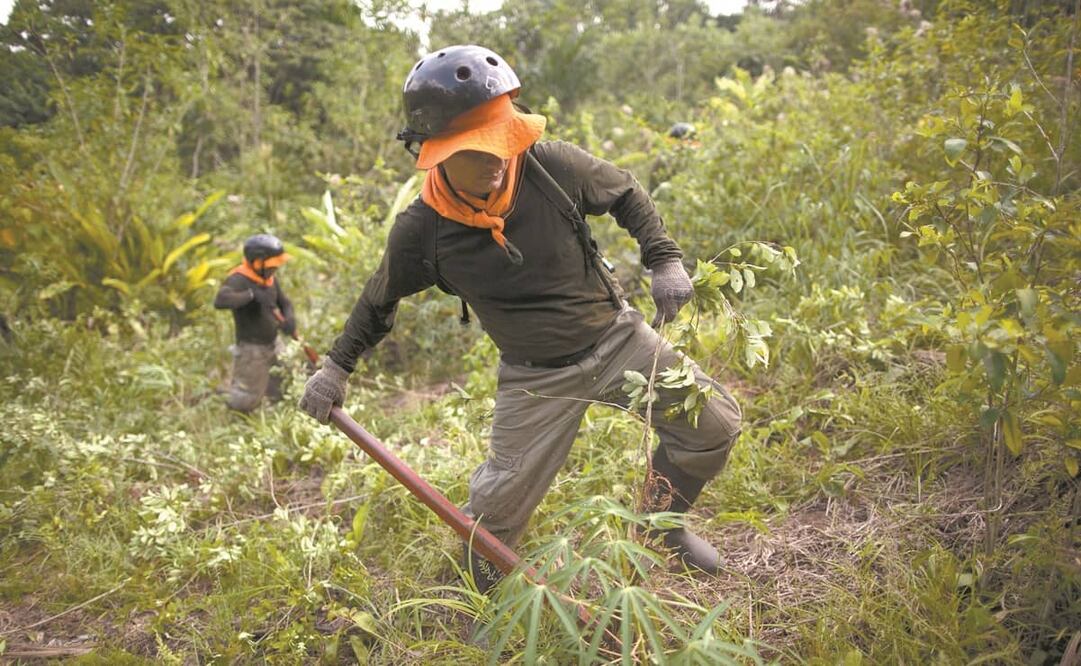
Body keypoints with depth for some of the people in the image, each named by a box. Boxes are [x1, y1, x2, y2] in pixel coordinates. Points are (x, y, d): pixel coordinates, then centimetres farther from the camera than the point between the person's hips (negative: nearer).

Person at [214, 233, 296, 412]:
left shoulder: (269, 278, 3)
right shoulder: (238, 280, -22)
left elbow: (285, 303, 8)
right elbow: (220, 301, -40)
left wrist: (289, 319, -14)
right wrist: (252, 294, -46)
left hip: (273, 344, 8)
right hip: (251, 348, -8)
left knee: (282, 391, 18)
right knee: (247, 401, 0)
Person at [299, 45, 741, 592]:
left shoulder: (552, 166, -20)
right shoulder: (420, 231, -19)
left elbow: (626, 194, 1)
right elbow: (380, 299, 3)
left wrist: (665, 260, -7)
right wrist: (337, 366, 7)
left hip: (617, 337, 2)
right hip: (535, 377, -1)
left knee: (715, 424, 0)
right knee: (500, 505, 2)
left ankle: (664, 525, 27)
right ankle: (479, 593, 35)